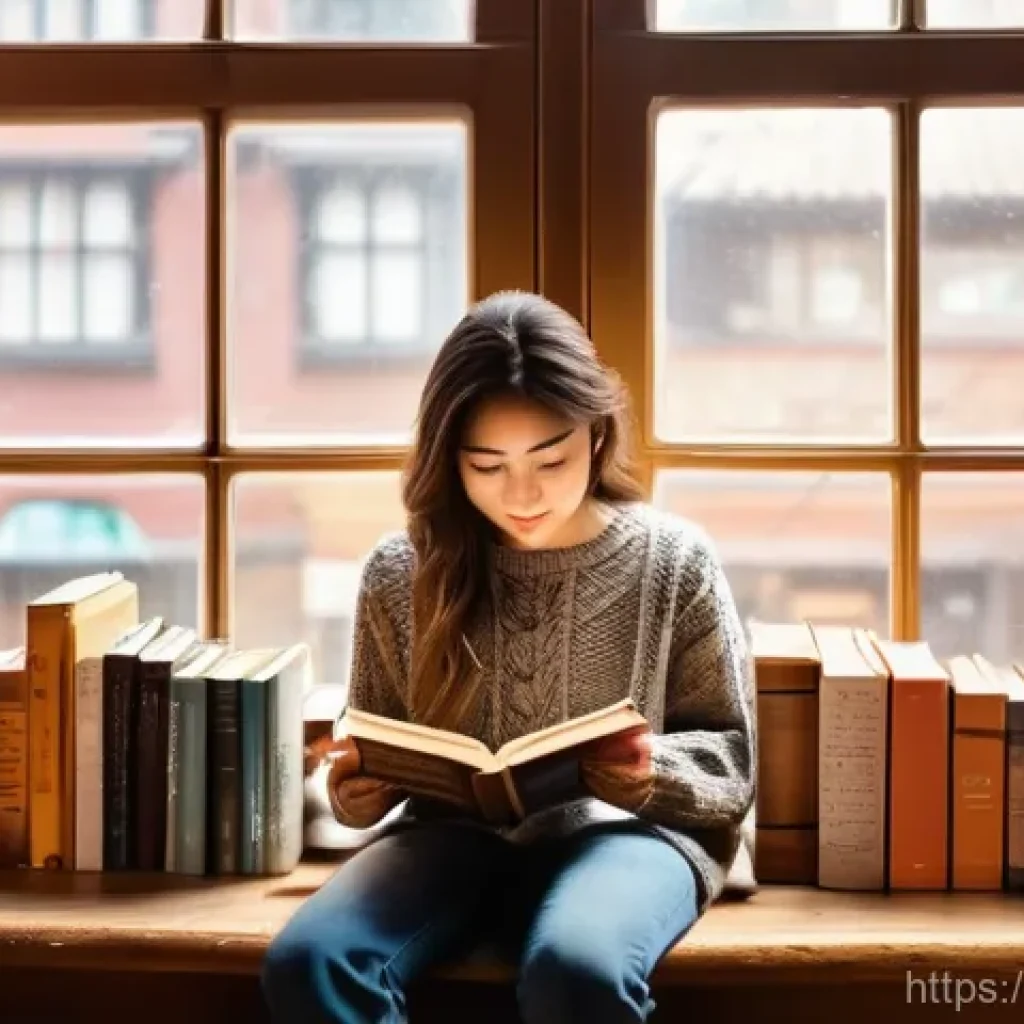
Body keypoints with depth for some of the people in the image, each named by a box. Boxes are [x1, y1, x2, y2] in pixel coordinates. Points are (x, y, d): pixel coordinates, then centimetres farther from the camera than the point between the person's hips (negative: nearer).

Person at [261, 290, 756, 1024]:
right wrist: (357, 788, -8)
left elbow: (731, 758, 6)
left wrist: (656, 776, -17)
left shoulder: (675, 562, 0)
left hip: (623, 830, -2)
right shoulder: (401, 571, 4)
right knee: (306, 962, -29)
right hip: (454, 831, 3)